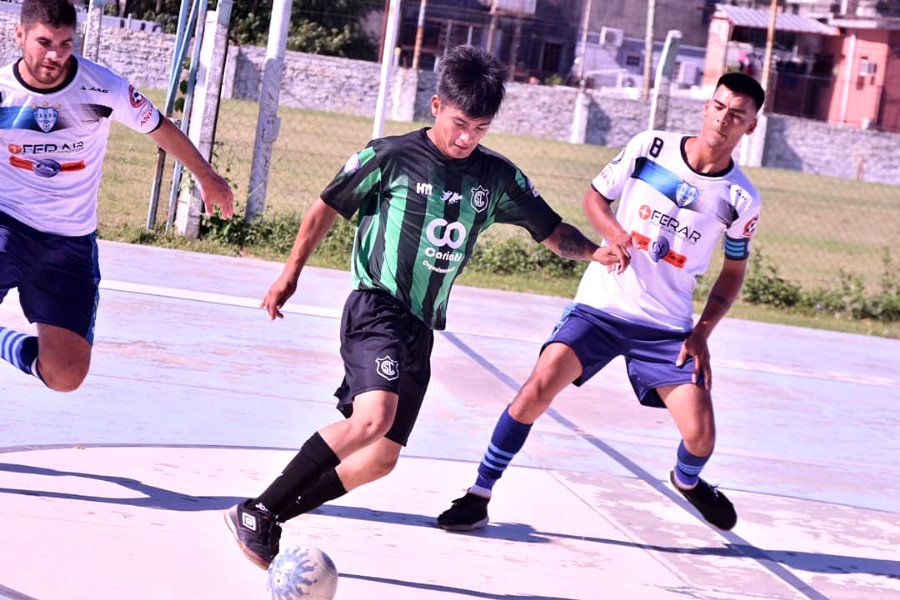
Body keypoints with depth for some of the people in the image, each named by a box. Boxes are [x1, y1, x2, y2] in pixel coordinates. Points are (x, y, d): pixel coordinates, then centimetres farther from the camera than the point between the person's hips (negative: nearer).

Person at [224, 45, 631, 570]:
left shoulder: (498, 177, 7)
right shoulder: (390, 157, -5)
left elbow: (553, 232, 13)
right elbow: (327, 209, 6)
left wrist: (595, 251, -7)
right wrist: (291, 274, 6)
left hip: (420, 329, 6)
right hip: (376, 306, -6)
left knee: (381, 458, 5)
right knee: (373, 417, -30)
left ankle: (276, 515, 17)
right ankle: (254, 513, -24)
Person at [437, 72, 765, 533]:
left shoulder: (741, 199, -4)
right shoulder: (648, 147, -5)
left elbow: (733, 273, 9)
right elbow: (594, 197, 8)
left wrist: (702, 333, -4)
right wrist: (615, 233, -13)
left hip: (668, 327, 1)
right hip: (602, 304, -1)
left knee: (701, 436, -7)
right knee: (537, 389, -19)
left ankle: (687, 480, 32)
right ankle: (479, 496, -6)